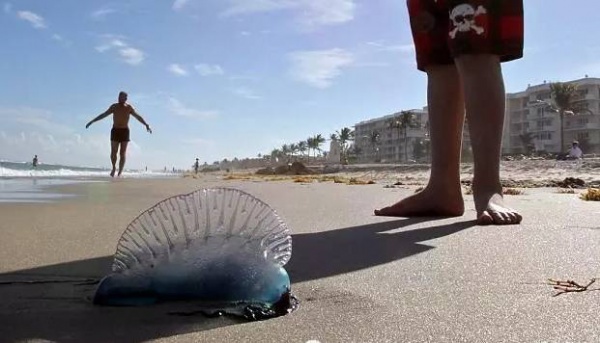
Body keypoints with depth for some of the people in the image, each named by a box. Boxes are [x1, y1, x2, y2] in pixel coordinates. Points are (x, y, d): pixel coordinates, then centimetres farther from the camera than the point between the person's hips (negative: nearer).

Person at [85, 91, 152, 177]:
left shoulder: (129, 107, 3)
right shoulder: (114, 106, 5)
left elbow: (138, 117, 3)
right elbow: (103, 115, 9)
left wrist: (146, 125, -7)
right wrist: (92, 121, 9)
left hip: (125, 131, -1)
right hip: (115, 131, 1)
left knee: (122, 154, -4)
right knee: (113, 153, -3)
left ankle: (120, 173, 0)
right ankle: (113, 168, 22)